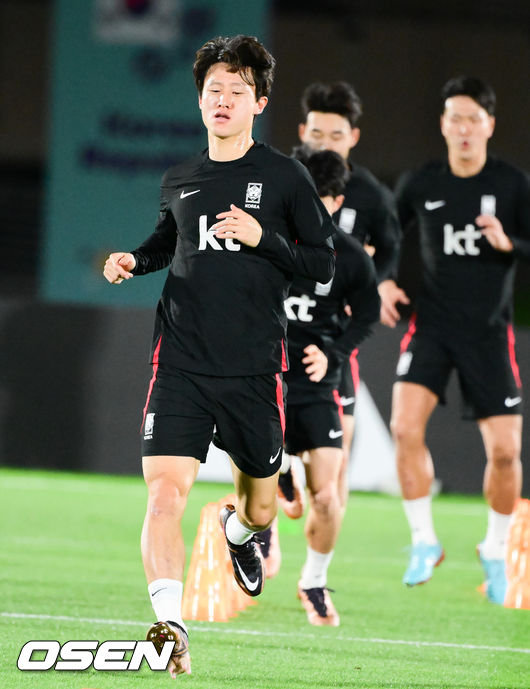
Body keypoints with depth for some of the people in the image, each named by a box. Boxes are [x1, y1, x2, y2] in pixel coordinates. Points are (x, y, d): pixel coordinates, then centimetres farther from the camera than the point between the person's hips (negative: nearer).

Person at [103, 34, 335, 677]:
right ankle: (170, 627, -24)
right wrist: (134, 260, 8)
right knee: (165, 490, -19)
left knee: (260, 508, 12)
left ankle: (238, 529, 50)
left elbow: (324, 263, 2)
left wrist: (263, 238, -12)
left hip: (254, 369, -1)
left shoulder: (284, 177, 1)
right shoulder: (179, 180, 10)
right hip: (181, 361, 1)